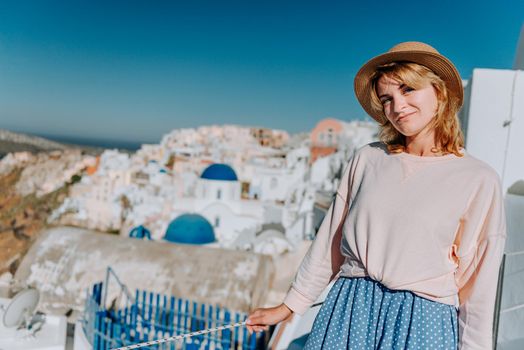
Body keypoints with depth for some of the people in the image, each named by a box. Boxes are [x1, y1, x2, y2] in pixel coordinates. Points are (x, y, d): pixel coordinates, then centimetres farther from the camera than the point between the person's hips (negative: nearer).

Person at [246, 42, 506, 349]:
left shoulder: (479, 180, -6)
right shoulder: (367, 159, 1)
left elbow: (478, 282, -1)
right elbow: (330, 241, 7)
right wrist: (288, 307, 11)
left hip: (421, 322, -2)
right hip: (350, 311, 2)